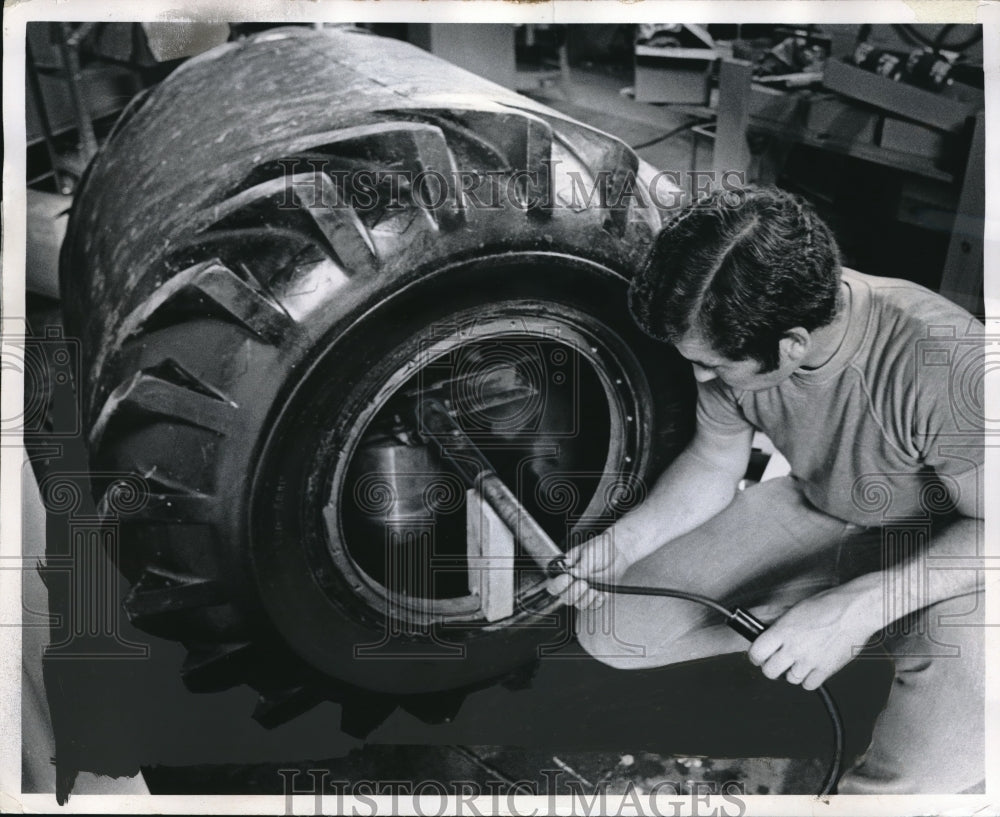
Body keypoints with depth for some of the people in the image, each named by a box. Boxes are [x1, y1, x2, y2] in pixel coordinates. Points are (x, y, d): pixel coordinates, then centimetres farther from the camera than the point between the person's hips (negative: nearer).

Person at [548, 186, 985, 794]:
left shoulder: (949, 366, -38)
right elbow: (714, 463, 1)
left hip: (943, 546, -6)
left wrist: (857, 605, -35)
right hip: (816, 516, 7)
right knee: (610, 630, -3)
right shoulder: (739, 334, -17)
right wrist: (620, 544, -12)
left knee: (931, 773, -37)